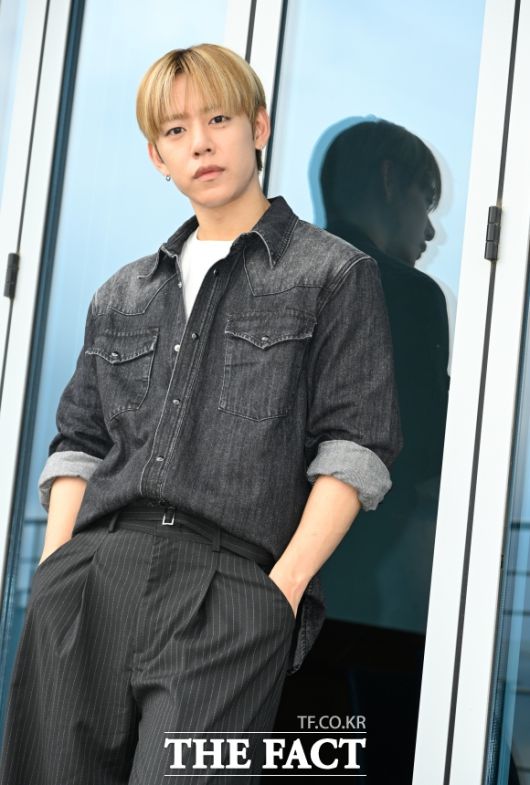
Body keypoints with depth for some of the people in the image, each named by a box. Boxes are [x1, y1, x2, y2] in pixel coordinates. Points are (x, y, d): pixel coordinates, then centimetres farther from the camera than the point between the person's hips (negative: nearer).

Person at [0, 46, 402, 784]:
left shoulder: (335, 274, 8)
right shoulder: (121, 296, 23)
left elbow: (353, 449, 0)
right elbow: (77, 446, 20)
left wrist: (286, 584, -11)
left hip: (232, 584, -4)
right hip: (89, 578, 5)